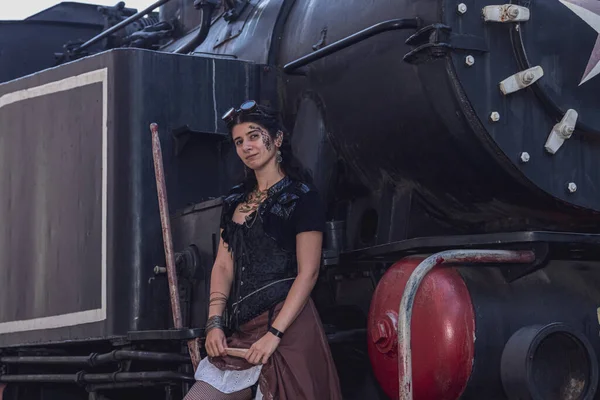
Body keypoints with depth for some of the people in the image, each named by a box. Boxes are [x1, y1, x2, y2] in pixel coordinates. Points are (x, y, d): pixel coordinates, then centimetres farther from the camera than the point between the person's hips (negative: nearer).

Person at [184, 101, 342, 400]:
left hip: (285, 324, -6)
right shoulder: (236, 201, 18)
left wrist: (274, 334, -17)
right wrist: (214, 323, -1)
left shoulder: (300, 197, -2)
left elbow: (308, 273, -9)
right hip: (241, 332, 6)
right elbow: (223, 266, 14)